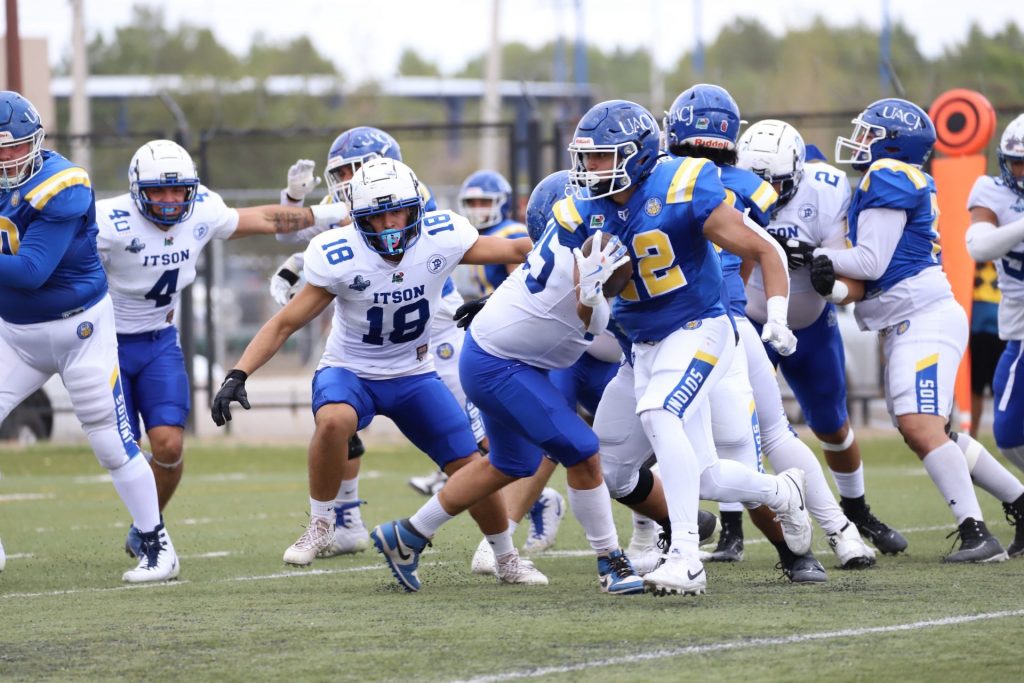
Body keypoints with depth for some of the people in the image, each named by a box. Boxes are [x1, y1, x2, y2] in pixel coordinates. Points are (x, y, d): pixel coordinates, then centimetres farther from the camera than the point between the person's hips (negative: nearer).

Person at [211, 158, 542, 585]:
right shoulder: (338, 258, -23)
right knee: (334, 421, -37)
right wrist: (238, 375, -27)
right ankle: (320, 525, -16)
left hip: (413, 375, 3)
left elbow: (514, 250, -2)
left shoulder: (442, 237, -17)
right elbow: (285, 324, -19)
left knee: (471, 469, -2)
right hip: (350, 372, -3)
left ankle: (507, 560, 24)